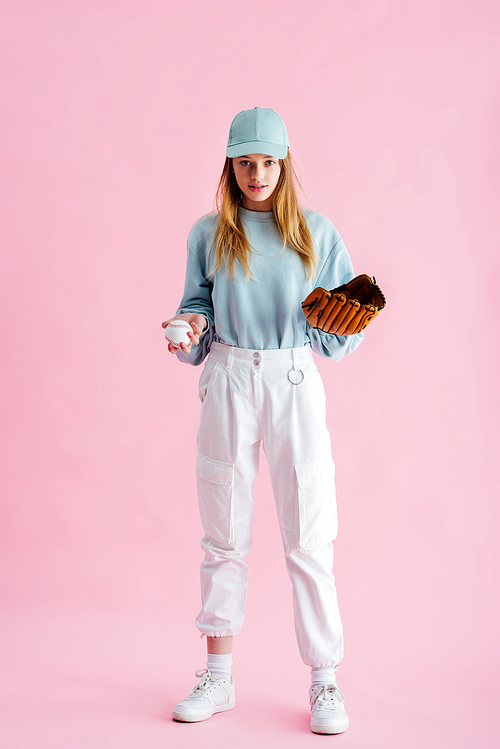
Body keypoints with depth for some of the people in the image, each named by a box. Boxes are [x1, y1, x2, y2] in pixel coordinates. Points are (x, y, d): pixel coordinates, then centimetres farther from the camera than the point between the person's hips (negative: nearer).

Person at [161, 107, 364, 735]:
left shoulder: (316, 234, 5)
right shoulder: (208, 234, 8)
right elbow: (198, 306, 13)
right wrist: (190, 329, -8)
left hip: (294, 384, -1)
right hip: (228, 384, 1)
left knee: (308, 537, -2)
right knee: (225, 536, 7)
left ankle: (325, 682, 10)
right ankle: (218, 677, 20)